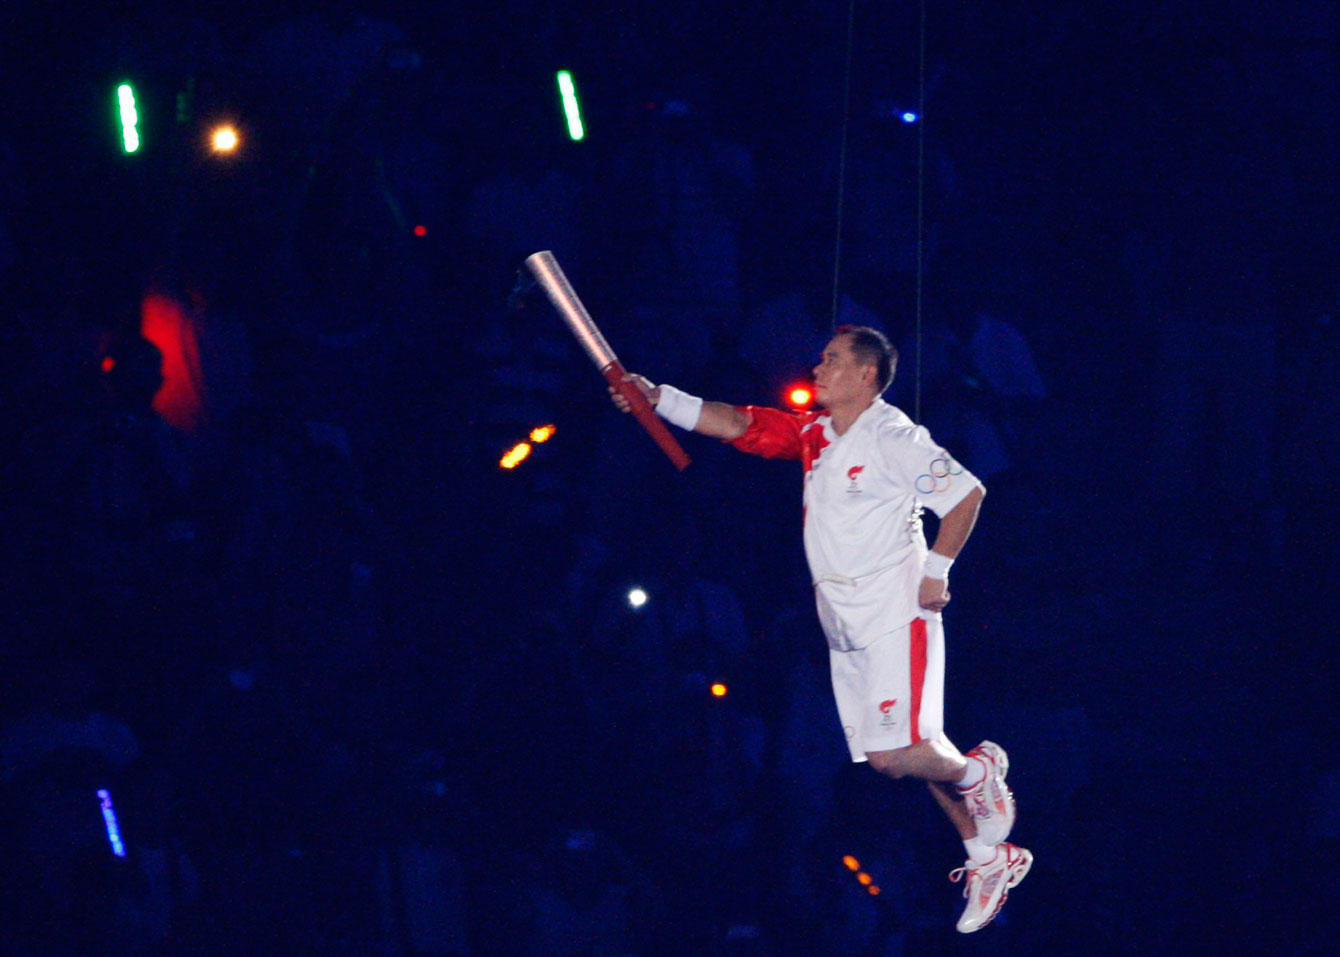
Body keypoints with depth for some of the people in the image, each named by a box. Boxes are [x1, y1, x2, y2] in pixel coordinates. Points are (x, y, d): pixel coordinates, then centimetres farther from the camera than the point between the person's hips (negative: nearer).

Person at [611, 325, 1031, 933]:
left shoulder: (893, 438, -13)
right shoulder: (814, 435, 9)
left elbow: (966, 493, -12)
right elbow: (739, 426, 4)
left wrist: (936, 572, -12)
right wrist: (657, 399, -6)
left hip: (896, 616, -8)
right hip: (848, 630, 8)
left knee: (896, 755, -16)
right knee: (917, 750, 10)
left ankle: (978, 772, 12)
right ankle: (989, 859, 19)